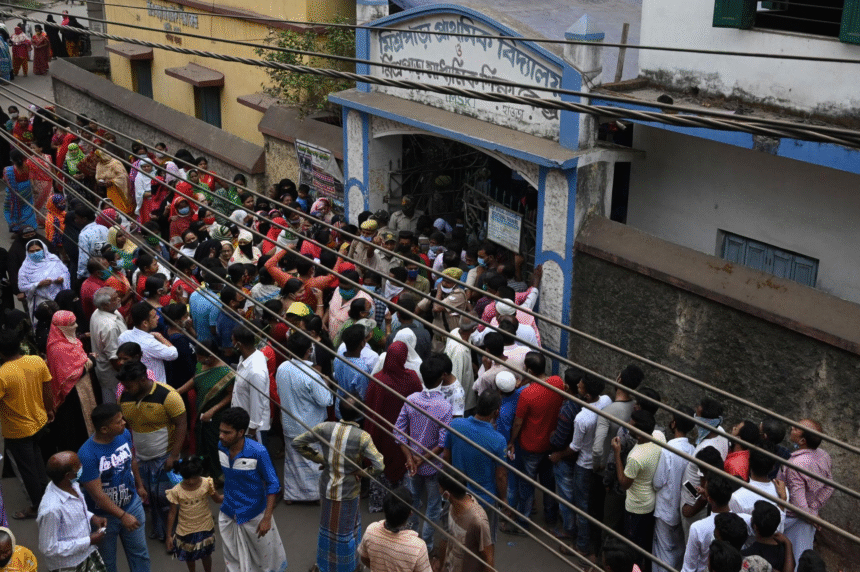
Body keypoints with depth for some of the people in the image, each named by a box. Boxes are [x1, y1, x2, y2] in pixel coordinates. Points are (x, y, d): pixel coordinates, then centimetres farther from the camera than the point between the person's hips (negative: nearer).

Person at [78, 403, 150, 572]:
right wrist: (123, 516, -30)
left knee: (139, 553, 21)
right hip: (104, 516, -5)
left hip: (132, 504, 5)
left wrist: (139, 485, 20)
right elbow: (97, 495, -29)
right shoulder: (87, 455, -32)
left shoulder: (124, 434, -14)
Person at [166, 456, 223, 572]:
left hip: (205, 529, 0)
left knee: (206, 555, 21)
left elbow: (218, 499, -3)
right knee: (189, 557, 22)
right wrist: (169, 535, -5)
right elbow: (172, 514, -10)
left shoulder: (207, 484, -17)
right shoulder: (176, 491, -20)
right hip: (185, 531, 0)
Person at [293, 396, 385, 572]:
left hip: (327, 488, 3)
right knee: (346, 530, 20)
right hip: (348, 491, -3)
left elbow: (297, 443, -5)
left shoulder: (324, 428, -15)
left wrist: (318, 458, 1)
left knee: (327, 526, 26)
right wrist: (361, 473, -11)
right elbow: (379, 466, -29)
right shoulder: (362, 437, -24)